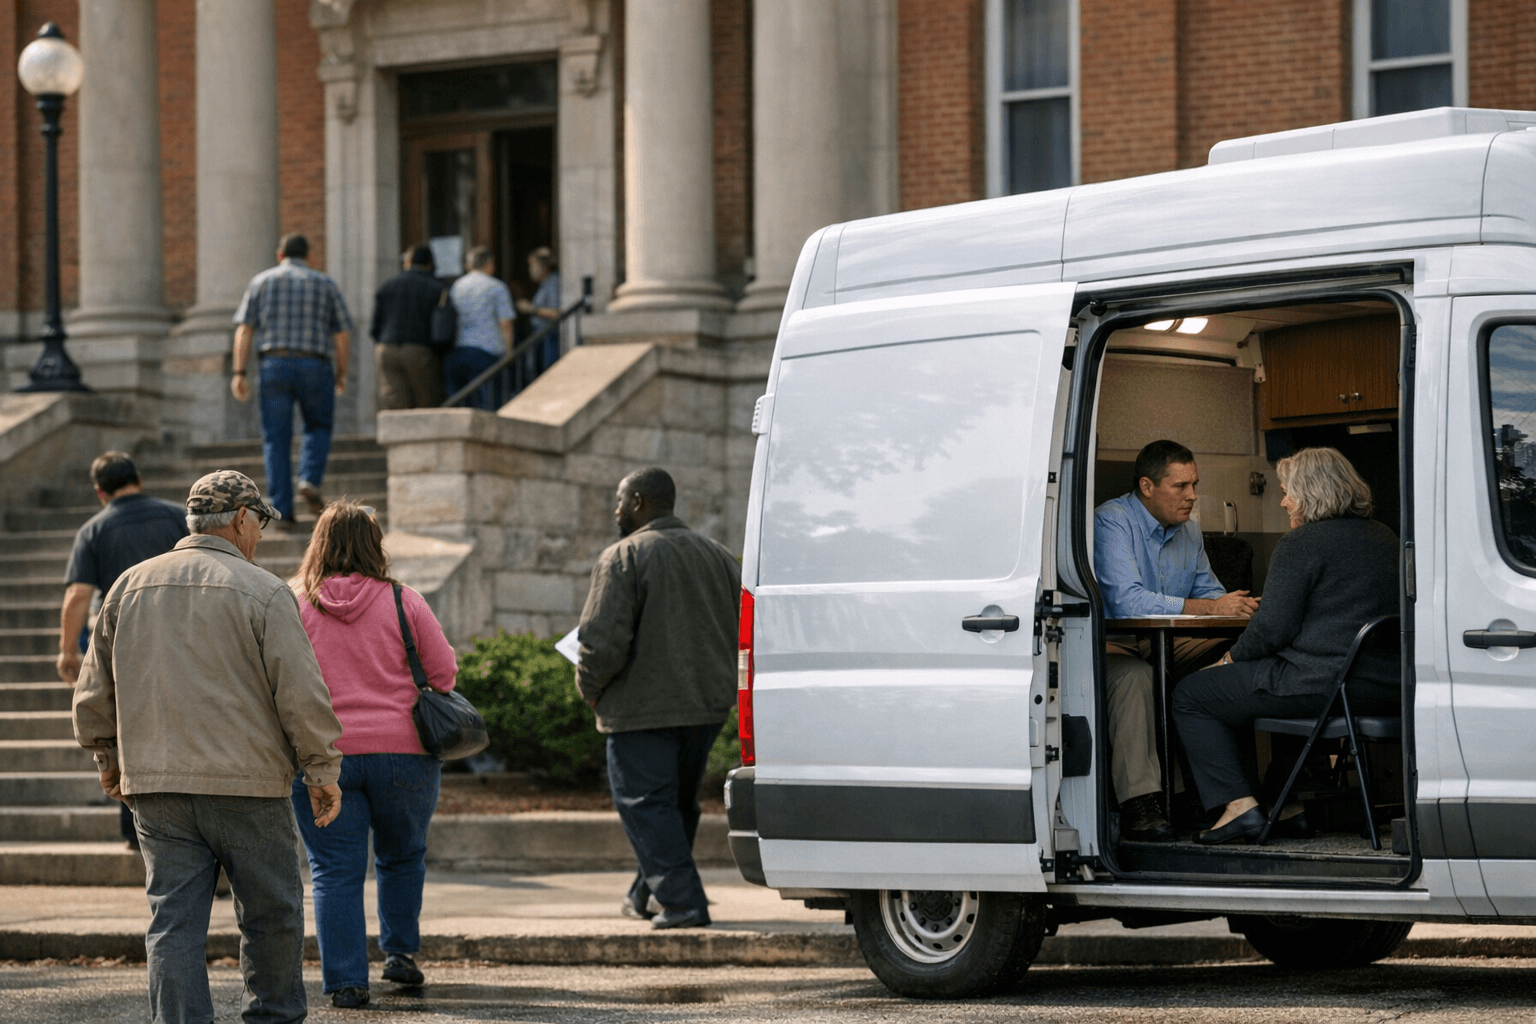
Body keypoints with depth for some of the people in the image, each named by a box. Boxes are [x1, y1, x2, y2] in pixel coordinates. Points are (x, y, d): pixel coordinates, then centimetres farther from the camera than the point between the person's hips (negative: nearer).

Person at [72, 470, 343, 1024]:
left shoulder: (130, 586, 10)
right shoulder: (262, 591, -6)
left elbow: (94, 691, 16)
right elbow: (301, 692, -10)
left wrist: (109, 759, 30)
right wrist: (323, 772, 0)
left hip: (156, 790, 4)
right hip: (247, 789, -4)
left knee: (174, 922, 2)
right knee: (271, 915, 12)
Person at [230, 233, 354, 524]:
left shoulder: (261, 282, 9)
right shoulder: (325, 284, 9)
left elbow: (244, 330, 1)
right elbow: (342, 334, 6)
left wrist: (239, 373, 0)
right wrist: (341, 372, 18)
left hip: (273, 366, 0)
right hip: (315, 366, 0)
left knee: (276, 440, 4)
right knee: (318, 428, 18)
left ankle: (281, 509, -2)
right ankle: (310, 480, -7)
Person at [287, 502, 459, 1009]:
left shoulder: (293, 605, -3)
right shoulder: (403, 602, -3)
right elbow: (444, 673, 1)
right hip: (401, 752, 0)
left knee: (334, 871, 3)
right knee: (402, 857, 22)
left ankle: (346, 981, 0)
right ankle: (400, 952, 23)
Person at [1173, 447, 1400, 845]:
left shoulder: (1300, 544, -10)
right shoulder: (1385, 539, 15)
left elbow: (1273, 628, -13)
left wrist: (1233, 657, 5)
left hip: (1323, 686, -9)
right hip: (1387, 689, 9)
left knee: (1191, 697, 6)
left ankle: (1239, 804, -3)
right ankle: (1289, 806, 28)